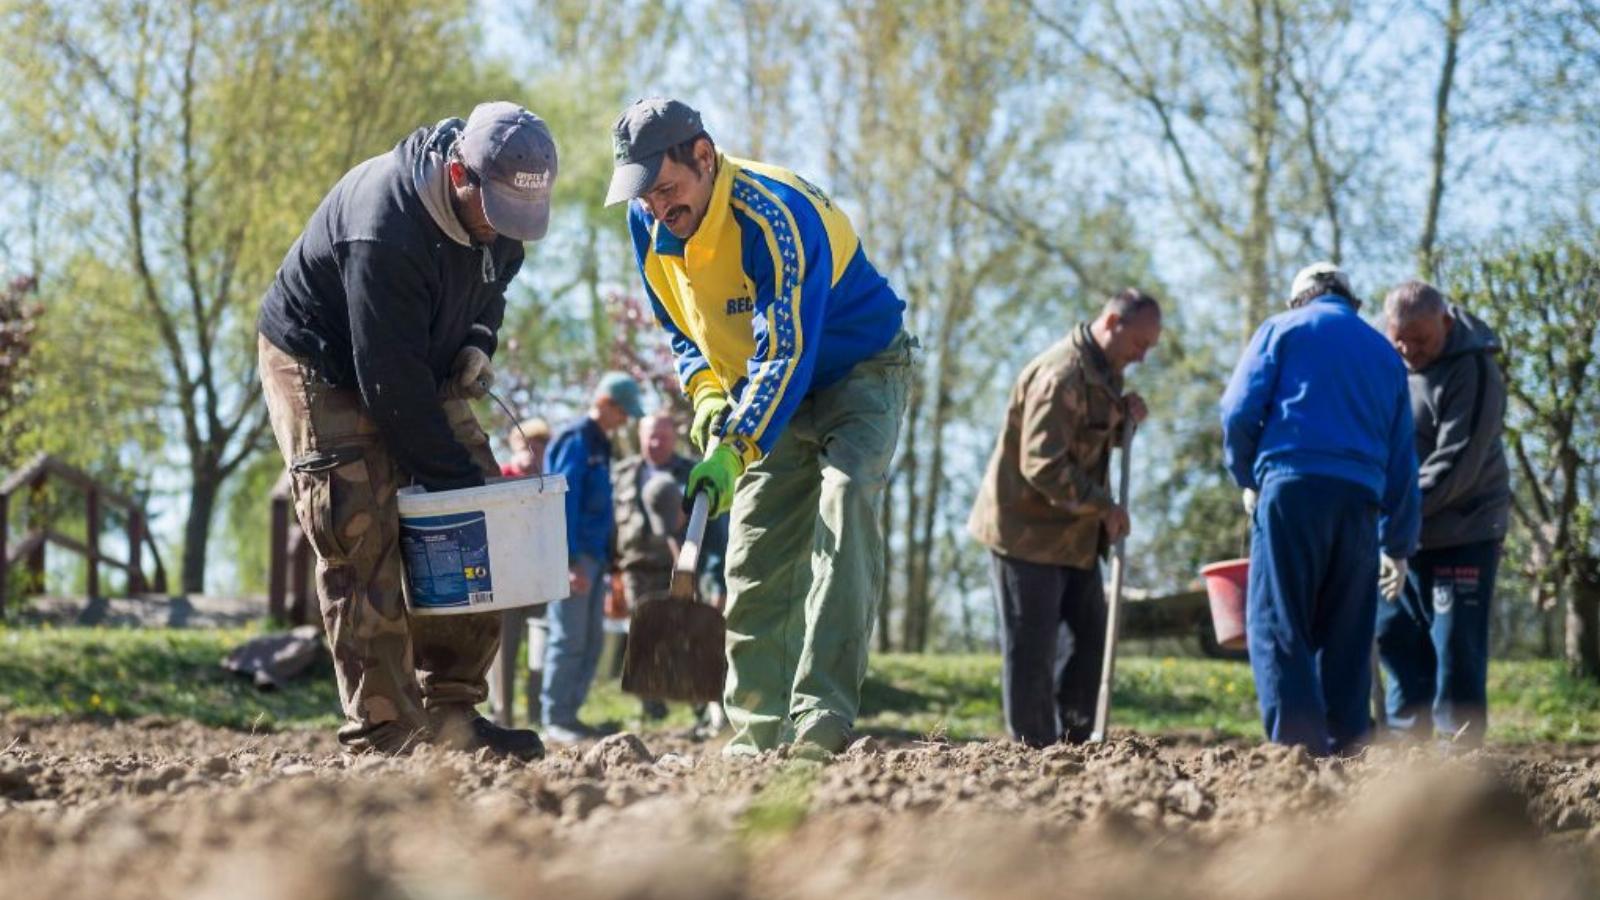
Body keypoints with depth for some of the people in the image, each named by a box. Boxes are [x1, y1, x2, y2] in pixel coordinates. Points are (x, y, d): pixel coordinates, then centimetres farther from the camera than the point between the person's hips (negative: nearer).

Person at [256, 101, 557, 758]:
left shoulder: (495, 209, -11)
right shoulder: (386, 231, -36)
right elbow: (391, 382, -33)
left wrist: (477, 343, -7)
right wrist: (451, 475, -28)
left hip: (421, 368, 8)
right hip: (320, 367, -8)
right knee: (364, 540, -18)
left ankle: (450, 712, 5)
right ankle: (383, 732, -17)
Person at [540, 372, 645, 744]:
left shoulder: (599, 445, 19)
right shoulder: (576, 441, -9)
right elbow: (564, 503, -16)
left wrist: (606, 562, 19)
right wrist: (572, 562, -21)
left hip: (592, 558, 9)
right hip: (574, 557, -9)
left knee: (590, 642, 9)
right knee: (569, 639, -8)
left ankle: (569, 714, 14)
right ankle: (555, 719, -5)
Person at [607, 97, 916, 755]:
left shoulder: (775, 214, -32)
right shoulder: (648, 223, -9)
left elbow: (786, 354, -35)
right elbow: (680, 327, 9)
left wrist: (736, 447, -42)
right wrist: (706, 394, -8)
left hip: (859, 373, -7)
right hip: (775, 396, 7)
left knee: (843, 507, -28)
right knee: (753, 558, 0)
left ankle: (822, 718, -35)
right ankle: (758, 731, 4)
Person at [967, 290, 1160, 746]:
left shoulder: (1104, 371, 10)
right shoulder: (1061, 376, -23)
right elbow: (1043, 465, -27)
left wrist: (1124, 417, 2)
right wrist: (1104, 507, -23)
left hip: (1075, 533, 10)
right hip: (1027, 529, -10)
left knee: (1088, 636, 11)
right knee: (1031, 647, -4)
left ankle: (1074, 740, 19)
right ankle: (1035, 749, 0)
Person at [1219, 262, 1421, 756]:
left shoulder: (1282, 329, 11)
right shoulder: (1384, 353, 23)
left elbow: (1239, 411, 0)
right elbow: (1402, 457, 21)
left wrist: (1247, 477, 15)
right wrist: (1400, 542, 23)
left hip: (1292, 485, -4)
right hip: (1360, 497, 4)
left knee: (1277, 622, -5)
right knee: (1346, 628, 10)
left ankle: (1299, 739, -15)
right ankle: (1345, 740, 5)